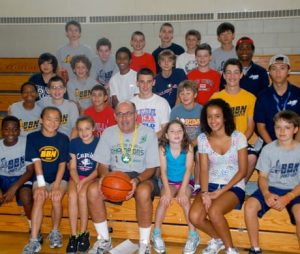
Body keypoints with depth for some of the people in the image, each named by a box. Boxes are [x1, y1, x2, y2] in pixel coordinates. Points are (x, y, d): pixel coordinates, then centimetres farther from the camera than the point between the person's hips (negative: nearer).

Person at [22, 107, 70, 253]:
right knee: (39, 197, -28)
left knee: (57, 197, -28)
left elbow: (62, 164, -6)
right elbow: (36, 161, -9)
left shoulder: (63, 139, -2)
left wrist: (56, 186, -18)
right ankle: (34, 241, -25)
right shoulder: (33, 137, -2)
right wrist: (41, 184, -19)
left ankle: (55, 232, -1)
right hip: (41, 178, 0)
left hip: (59, 177, 0)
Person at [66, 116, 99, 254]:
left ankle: (84, 233, -14)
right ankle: (73, 235, -21)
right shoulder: (74, 143, 0)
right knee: (72, 195, -28)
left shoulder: (99, 142, -8)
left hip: (92, 177, -2)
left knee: (82, 194, -31)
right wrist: (77, 182, -18)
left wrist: (84, 181, -21)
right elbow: (72, 167, 1)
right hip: (76, 176, 2)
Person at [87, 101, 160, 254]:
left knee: (143, 192, -38)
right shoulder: (108, 133, 6)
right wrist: (103, 176, -17)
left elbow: (152, 167, -5)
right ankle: (104, 239, -7)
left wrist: (137, 180, -25)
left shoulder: (148, 134, -3)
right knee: (93, 190, -25)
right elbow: (102, 164, 7)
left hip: (142, 176, -3)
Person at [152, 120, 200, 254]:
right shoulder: (163, 148, -10)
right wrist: (167, 191, -24)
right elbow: (163, 171, -12)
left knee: (183, 199, -29)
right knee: (164, 199, -27)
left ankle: (193, 235, -16)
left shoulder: (188, 147, -12)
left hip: (185, 182, -1)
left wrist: (182, 190, -27)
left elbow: (188, 170, -17)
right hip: (169, 182, 1)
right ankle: (156, 234, -11)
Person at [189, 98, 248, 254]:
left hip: (234, 186, -3)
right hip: (211, 185, 3)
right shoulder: (203, 138, 0)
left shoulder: (238, 137, -8)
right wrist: (204, 193, -19)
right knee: (194, 217, -22)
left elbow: (243, 171, -8)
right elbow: (204, 170, -1)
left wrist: (221, 192, -15)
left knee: (214, 212, -32)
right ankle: (217, 239, 10)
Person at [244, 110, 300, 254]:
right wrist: (266, 194, -19)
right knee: (250, 205, -25)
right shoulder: (268, 149, 0)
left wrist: (287, 198, -23)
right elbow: (262, 176, 1)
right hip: (272, 188, 2)